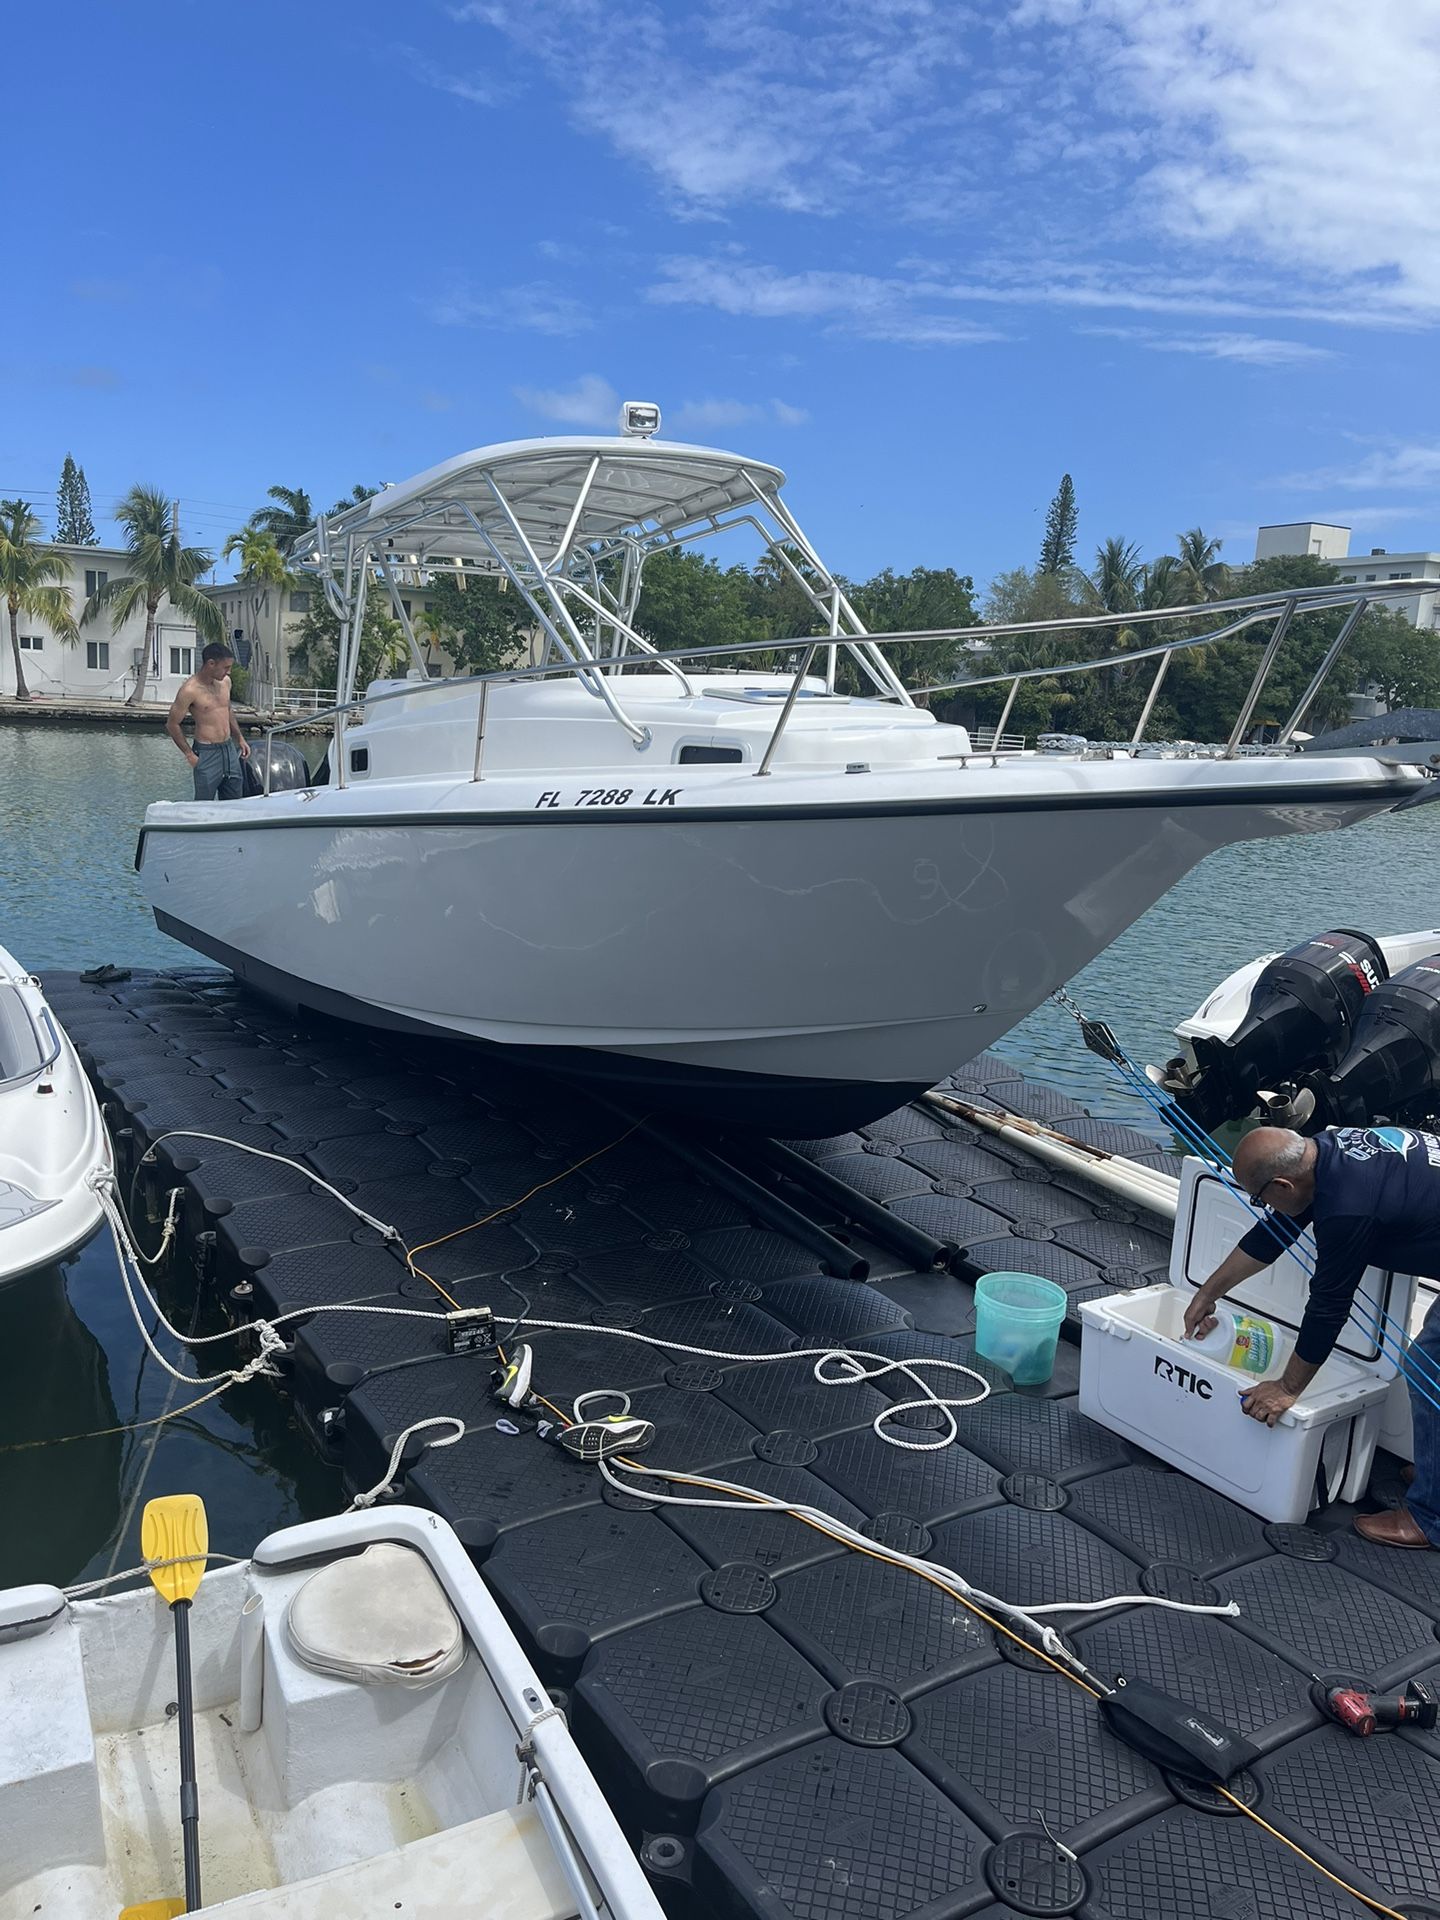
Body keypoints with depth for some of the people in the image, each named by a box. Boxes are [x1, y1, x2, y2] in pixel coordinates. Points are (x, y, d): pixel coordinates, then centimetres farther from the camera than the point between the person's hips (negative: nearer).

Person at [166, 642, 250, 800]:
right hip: (207, 753, -7)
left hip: (230, 750, 7)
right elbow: (172, 724, -9)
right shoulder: (190, 690, -15)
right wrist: (189, 754, -9)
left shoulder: (225, 681, 4)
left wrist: (240, 739, 20)